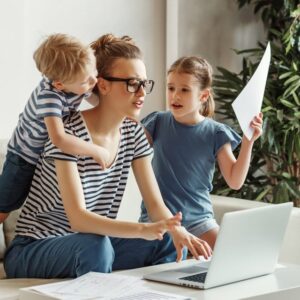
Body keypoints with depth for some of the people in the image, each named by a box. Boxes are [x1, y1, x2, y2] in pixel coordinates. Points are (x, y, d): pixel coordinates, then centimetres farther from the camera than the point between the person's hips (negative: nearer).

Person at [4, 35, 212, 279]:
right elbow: (77, 218, -30)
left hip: (96, 245, 6)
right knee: (96, 246, -36)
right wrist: (143, 230, -43)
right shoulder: (69, 133, -21)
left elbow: (155, 203, -4)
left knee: (171, 245, -16)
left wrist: (178, 230, -27)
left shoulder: (134, 134, 1)